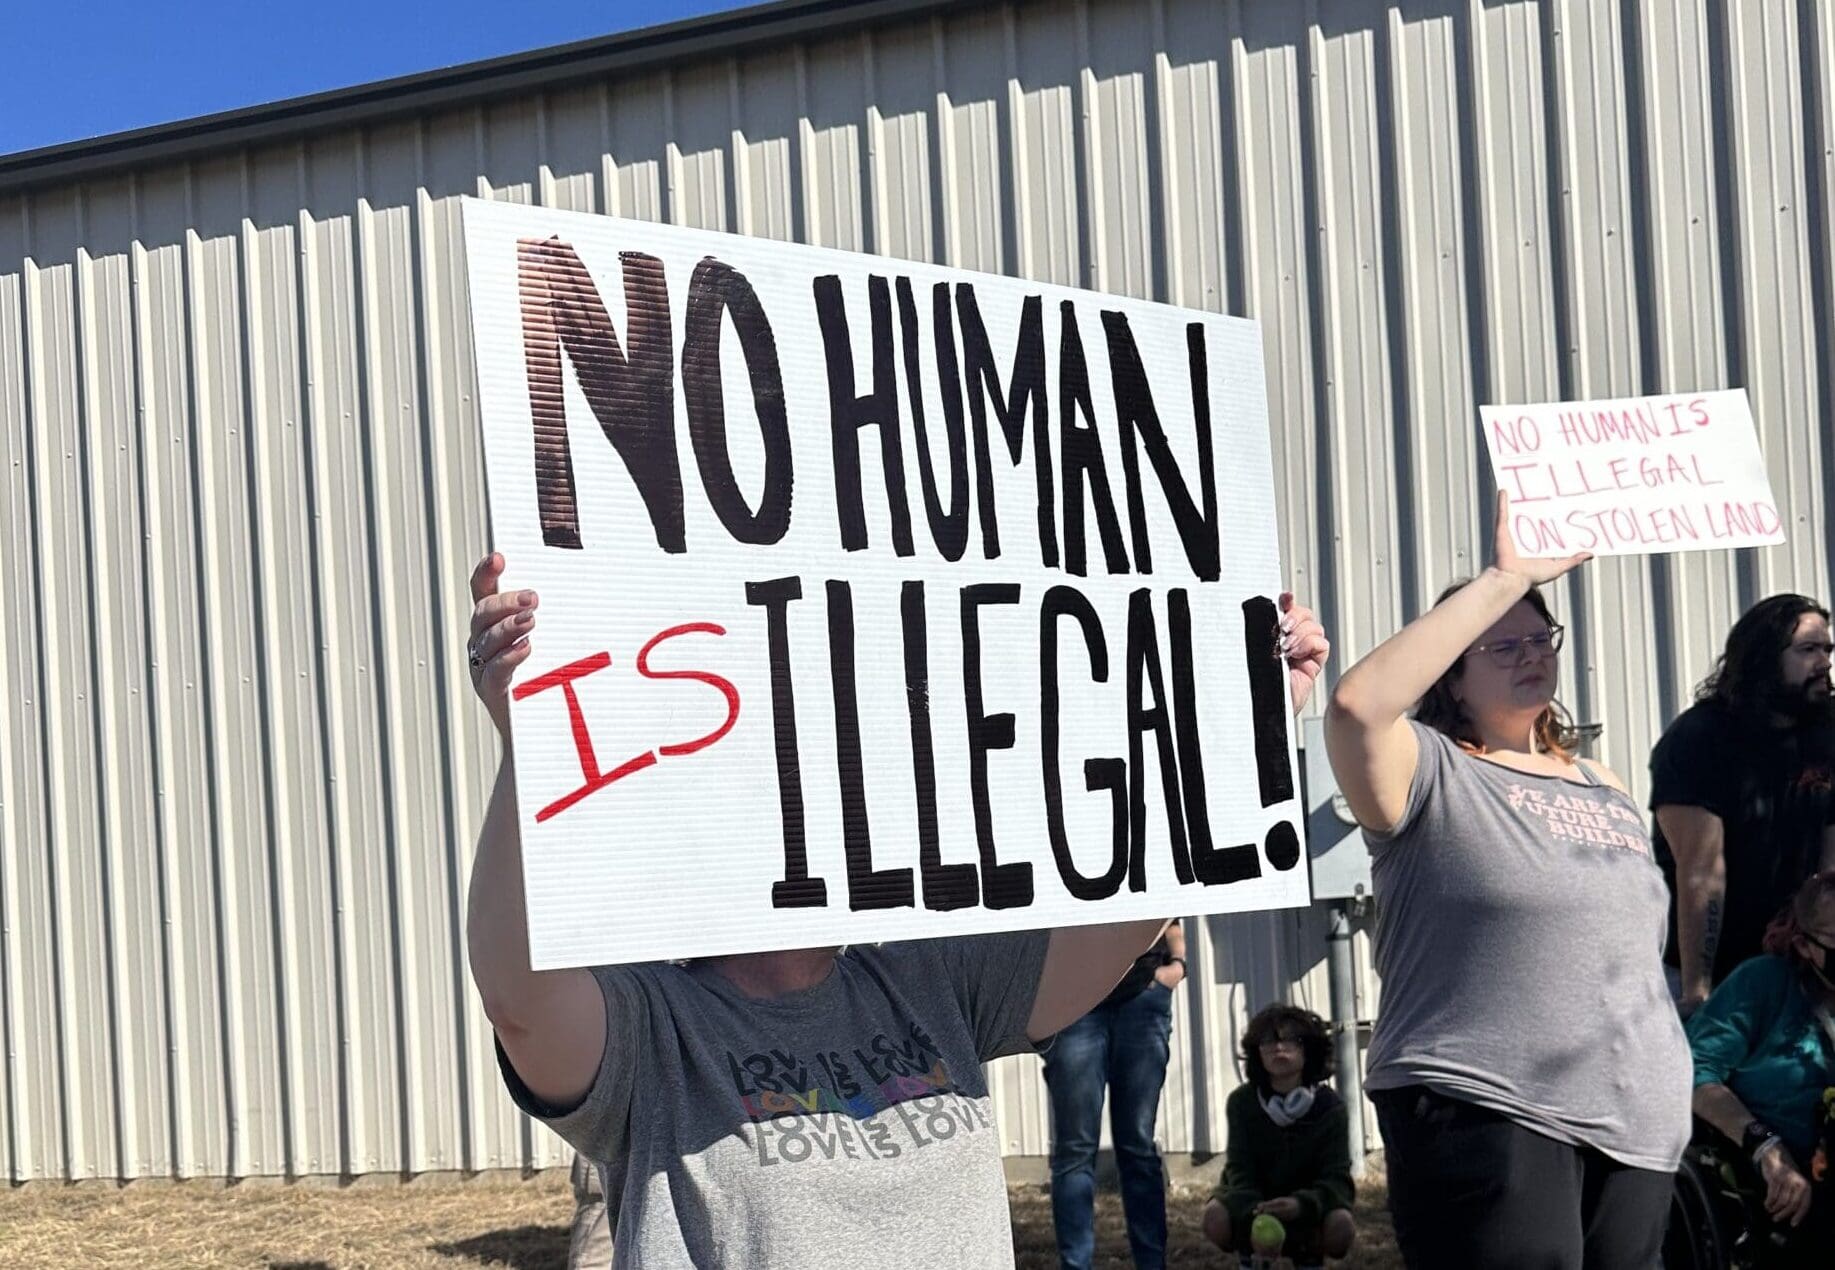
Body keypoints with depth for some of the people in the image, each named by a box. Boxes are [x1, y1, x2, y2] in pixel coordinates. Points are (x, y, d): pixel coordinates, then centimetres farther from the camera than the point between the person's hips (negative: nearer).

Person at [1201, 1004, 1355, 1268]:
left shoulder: (1330, 1106, -16)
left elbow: (1336, 1177, -22)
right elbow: (1240, 1171, -21)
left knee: (1341, 1228, -33)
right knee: (1216, 1218, -32)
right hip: (1252, 1199, 0)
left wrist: (1300, 1204, -45)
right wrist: (1255, 1214, -43)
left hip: (1308, 1200, 0)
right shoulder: (1241, 1101, -15)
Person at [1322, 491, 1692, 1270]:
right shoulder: (1430, 773, -3)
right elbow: (1356, 704, -25)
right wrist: (1507, 579, -22)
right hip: (1486, 1116, -7)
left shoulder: (1608, 795, 18)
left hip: (1634, 1121, 7)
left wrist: (1668, 1091, 18)